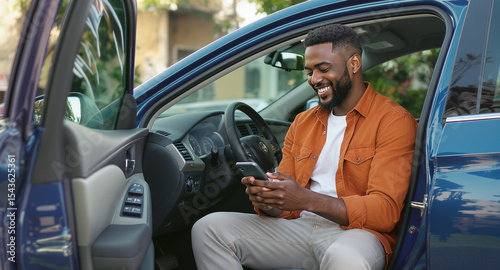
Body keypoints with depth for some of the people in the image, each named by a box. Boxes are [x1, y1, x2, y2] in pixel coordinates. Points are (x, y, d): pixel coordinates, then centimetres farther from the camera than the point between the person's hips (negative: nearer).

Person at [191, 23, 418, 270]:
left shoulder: (394, 120, -4)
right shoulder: (302, 123, 18)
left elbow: (386, 211, -15)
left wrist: (307, 200, -27)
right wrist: (265, 201, -10)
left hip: (357, 233, -6)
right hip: (301, 228, 6)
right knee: (208, 229, -11)